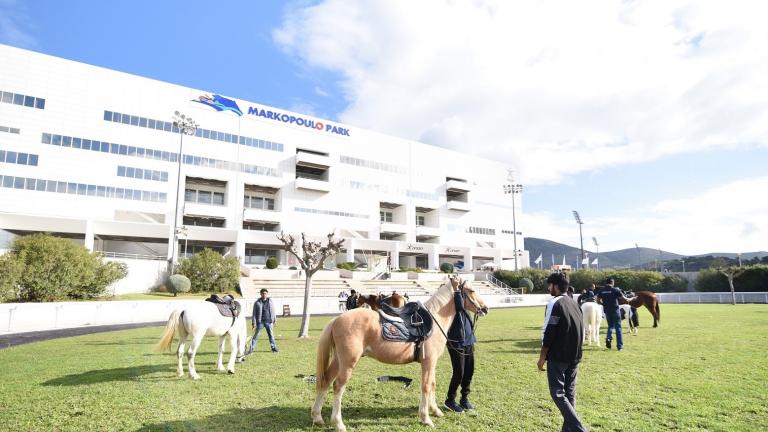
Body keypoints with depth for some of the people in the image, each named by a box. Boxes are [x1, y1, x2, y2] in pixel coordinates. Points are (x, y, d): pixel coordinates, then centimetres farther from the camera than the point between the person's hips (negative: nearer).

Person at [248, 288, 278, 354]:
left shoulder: (270, 302, 5)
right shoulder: (257, 303, -2)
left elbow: (273, 311, 13)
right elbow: (254, 313, 0)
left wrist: (274, 319, 13)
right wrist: (253, 323, -4)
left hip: (268, 321, 2)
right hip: (260, 322, -2)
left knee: (271, 335, 7)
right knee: (256, 335, 0)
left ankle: (274, 348, 17)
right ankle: (251, 349, 7)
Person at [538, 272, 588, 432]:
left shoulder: (555, 304, -15)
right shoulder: (573, 303, 11)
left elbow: (549, 334, -17)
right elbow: (581, 331, 17)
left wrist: (542, 357, -9)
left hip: (558, 357, -8)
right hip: (574, 357, 8)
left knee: (557, 393, -1)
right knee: (570, 393, 13)